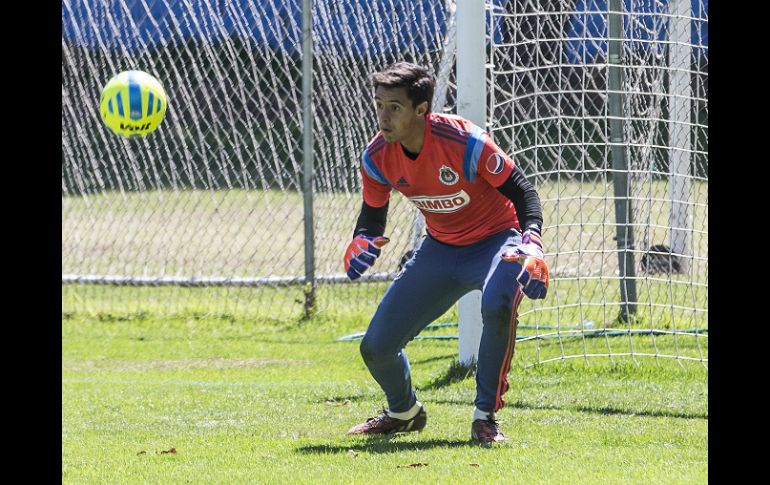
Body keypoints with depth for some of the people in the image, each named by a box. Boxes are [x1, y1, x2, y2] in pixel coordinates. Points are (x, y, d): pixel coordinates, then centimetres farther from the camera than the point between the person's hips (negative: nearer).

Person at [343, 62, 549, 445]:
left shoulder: (465, 142, -28)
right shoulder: (377, 156, -13)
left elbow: (521, 191, -20)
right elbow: (372, 214, 3)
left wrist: (532, 244, -36)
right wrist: (361, 241, -20)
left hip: (495, 241, -5)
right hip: (440, 250, 5)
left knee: (497, 306, -40)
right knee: (375, 348, -1)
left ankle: (486, 416, -22)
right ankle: (404, 412, 34)